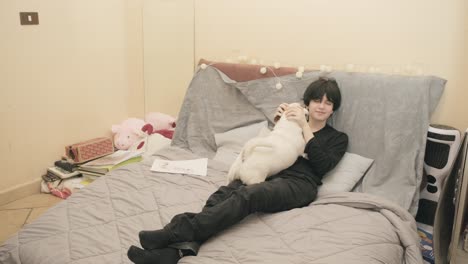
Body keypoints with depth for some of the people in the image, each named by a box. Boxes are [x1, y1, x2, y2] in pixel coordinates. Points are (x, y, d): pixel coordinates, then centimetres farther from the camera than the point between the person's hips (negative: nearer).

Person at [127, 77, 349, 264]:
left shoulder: (338, 138, 17)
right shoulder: (293, 125, 28)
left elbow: (322, 166, -3)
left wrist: (305, 127, -5)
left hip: (299, 183, -4)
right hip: (271, 174, 4)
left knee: (247, 195, -36)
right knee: (225, 192, -29)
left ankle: (176, 232, -47)